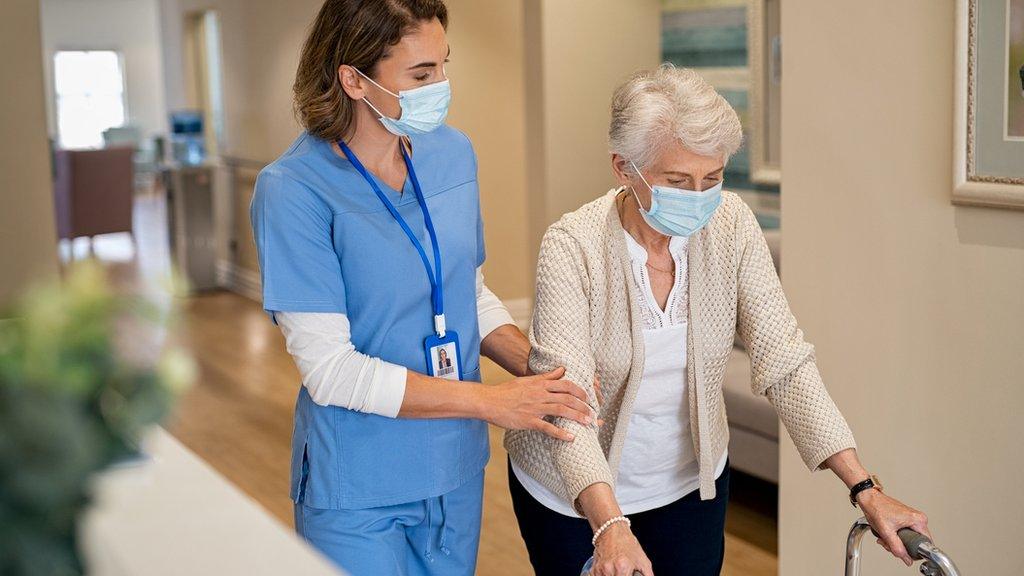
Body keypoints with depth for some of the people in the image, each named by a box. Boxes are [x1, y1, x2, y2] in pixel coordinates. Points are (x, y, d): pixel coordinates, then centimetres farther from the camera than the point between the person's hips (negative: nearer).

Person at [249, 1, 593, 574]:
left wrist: (542, 373, -6)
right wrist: (490, 402, -20)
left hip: (456, 468, 6)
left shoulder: (453, 152, -1)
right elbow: (329, 369, -21)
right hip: (359, 489, -5)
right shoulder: (293, 190, -19)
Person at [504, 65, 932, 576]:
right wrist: (609, 525, -45)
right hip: (575, 492, -3)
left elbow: (783, 361, -15)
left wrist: (864, 489, -22)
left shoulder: (731, 226, -14)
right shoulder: (572, 246, -24)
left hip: (690, 482, 3)